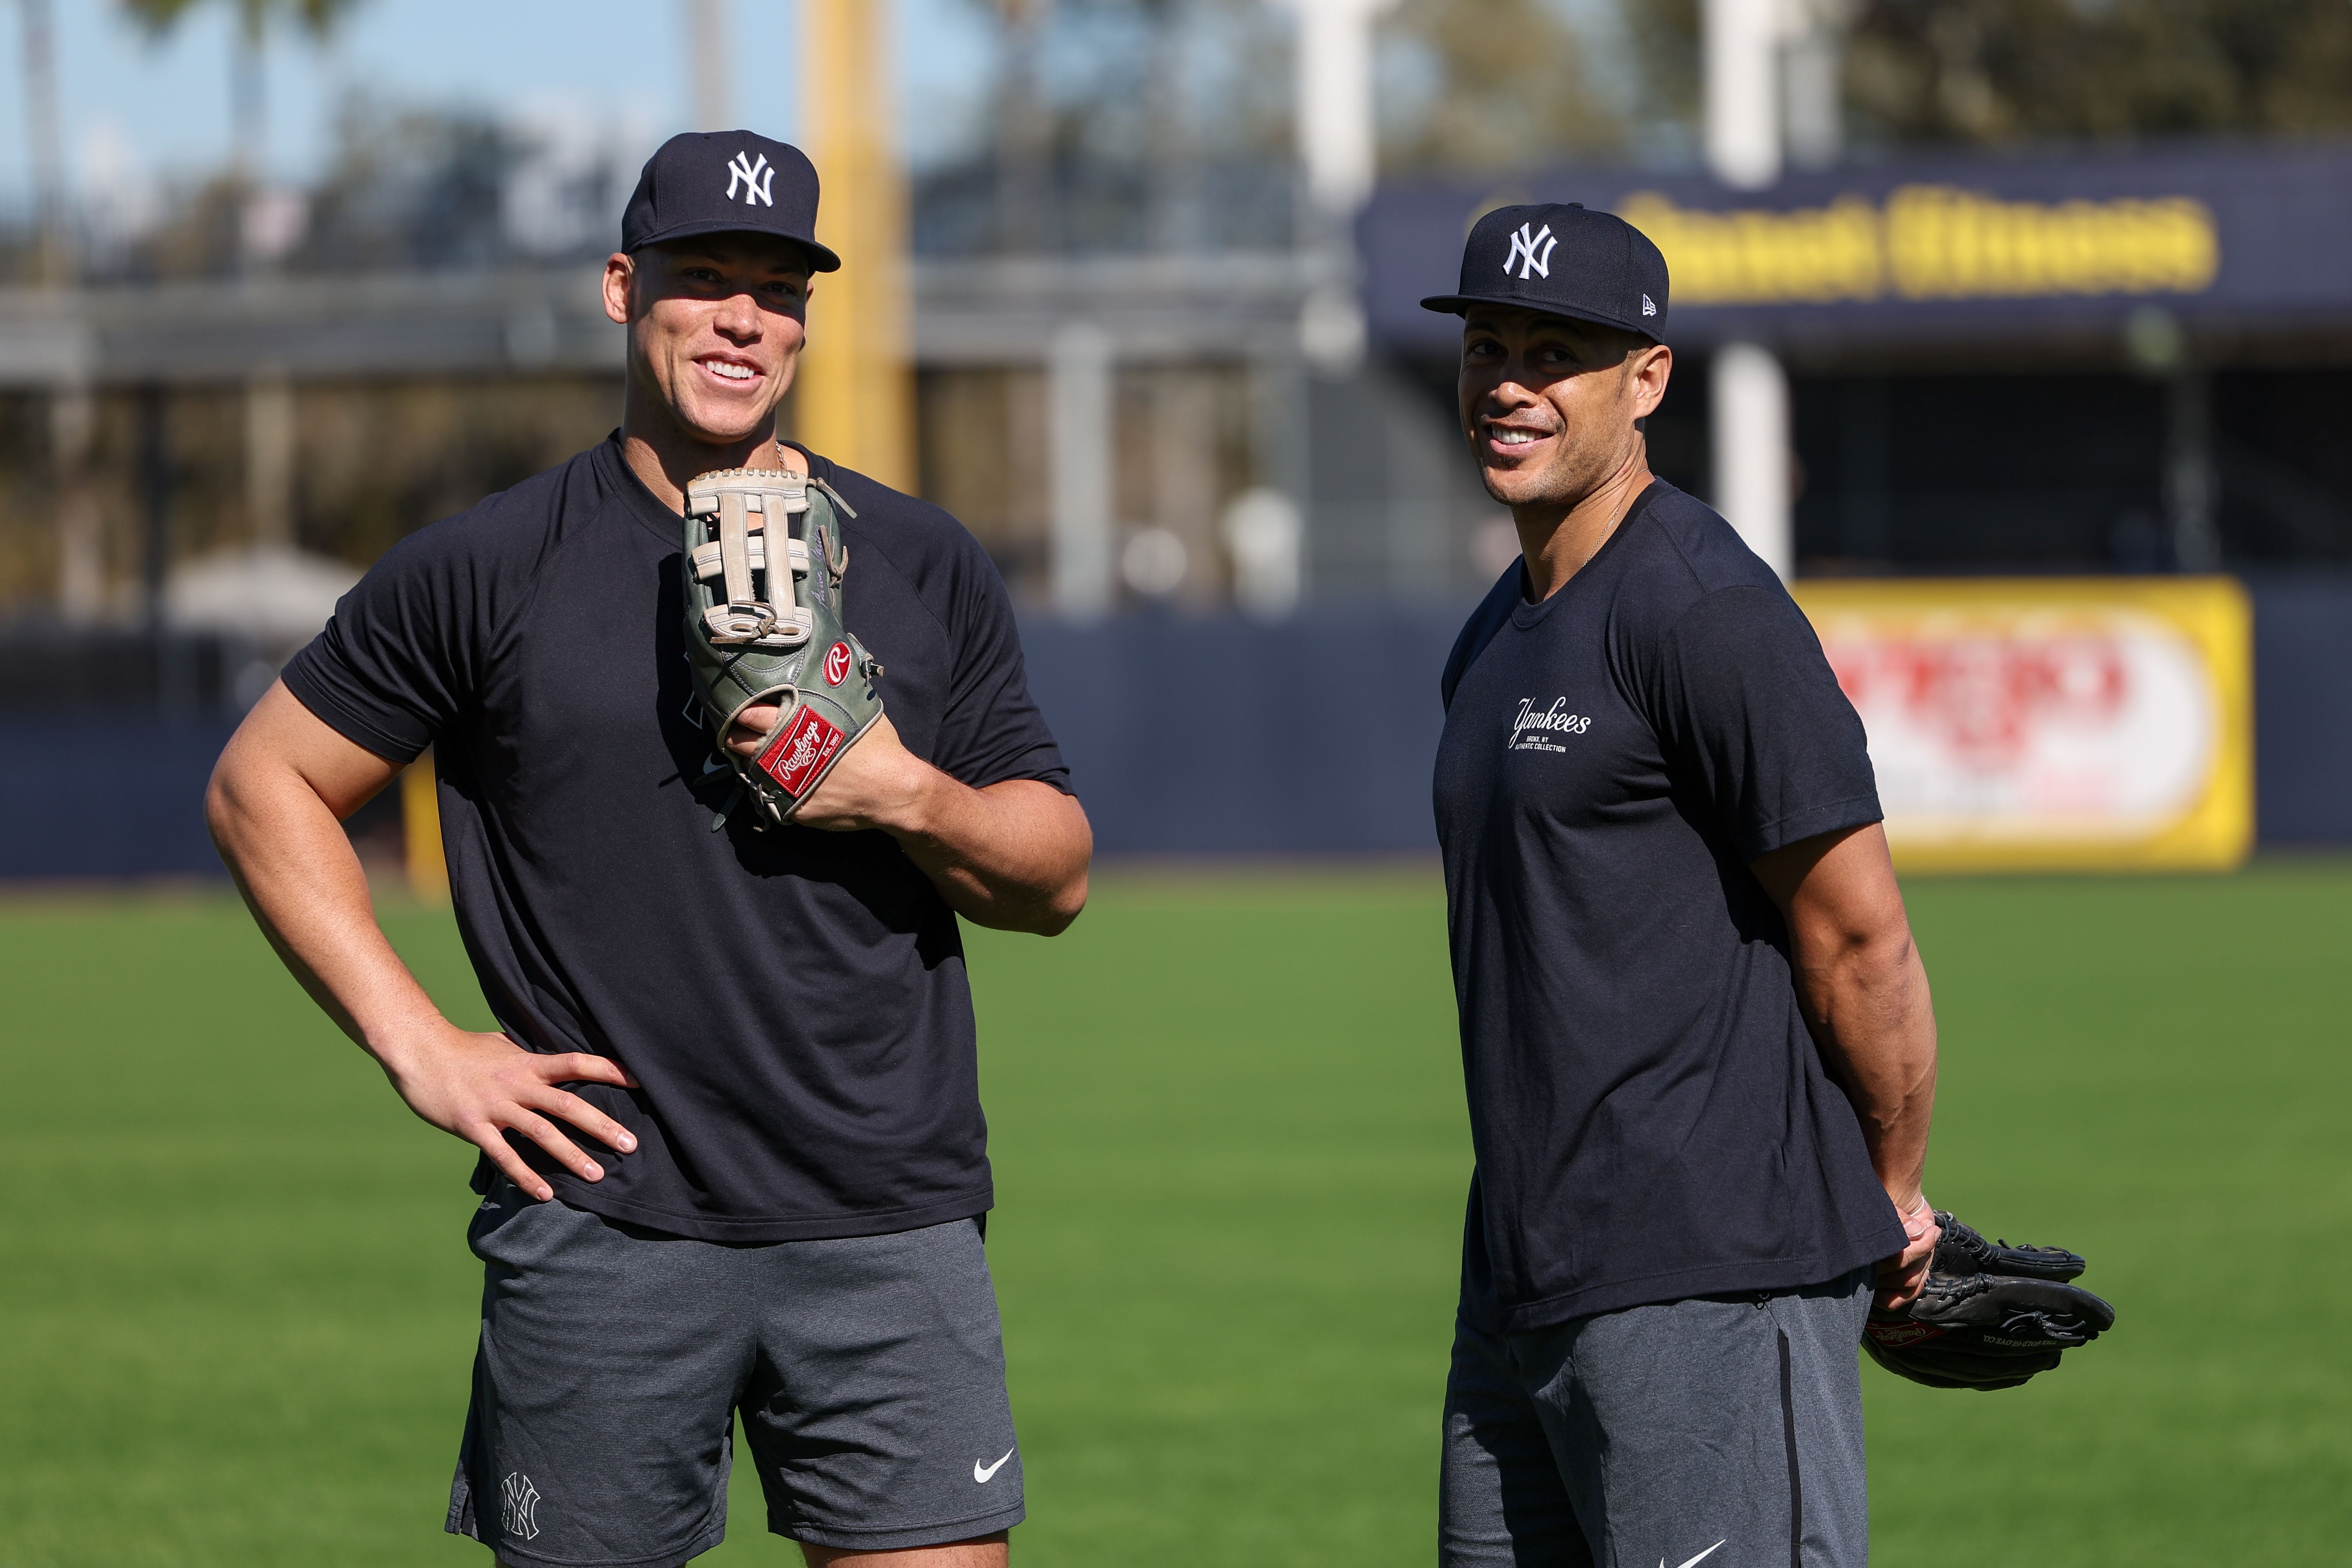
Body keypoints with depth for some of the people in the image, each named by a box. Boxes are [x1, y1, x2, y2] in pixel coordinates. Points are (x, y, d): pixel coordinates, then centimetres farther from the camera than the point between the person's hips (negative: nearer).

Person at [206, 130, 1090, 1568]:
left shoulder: (925, 569, 11)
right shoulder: (489, 571, 4)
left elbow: (1056, 878, 13)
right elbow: (264, 788, 9)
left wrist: (910, 798, -8)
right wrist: (418, 1048, -1)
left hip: (890, 1231, 2)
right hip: (600, 1223, -1)